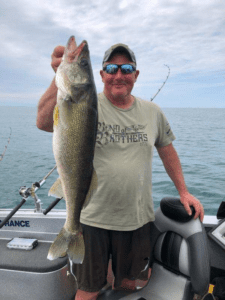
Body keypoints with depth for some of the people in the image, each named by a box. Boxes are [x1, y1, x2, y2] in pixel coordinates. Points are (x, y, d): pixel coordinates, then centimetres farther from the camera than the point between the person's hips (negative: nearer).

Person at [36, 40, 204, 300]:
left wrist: (183, 192, 11)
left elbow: (167, 151, 12)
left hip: (138, 219, 3)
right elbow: (44, 122, -26)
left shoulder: (153, 112, 3)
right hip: (92, 219, -2)